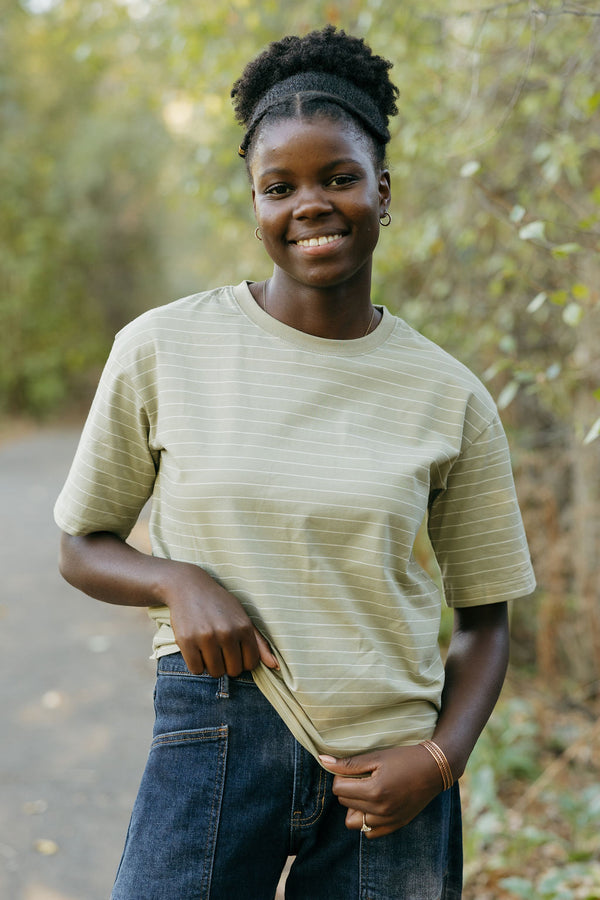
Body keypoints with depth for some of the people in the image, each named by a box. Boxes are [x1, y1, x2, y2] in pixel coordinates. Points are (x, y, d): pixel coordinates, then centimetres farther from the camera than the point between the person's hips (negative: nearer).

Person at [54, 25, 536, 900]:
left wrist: (441, 760, -7)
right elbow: (83, 546, 7)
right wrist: (176, 581, -13)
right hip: (212, 739, -1)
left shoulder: (449, 397, 0)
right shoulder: (162, 350, -2)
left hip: (386, 779, 1)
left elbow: (484, 616, 8)